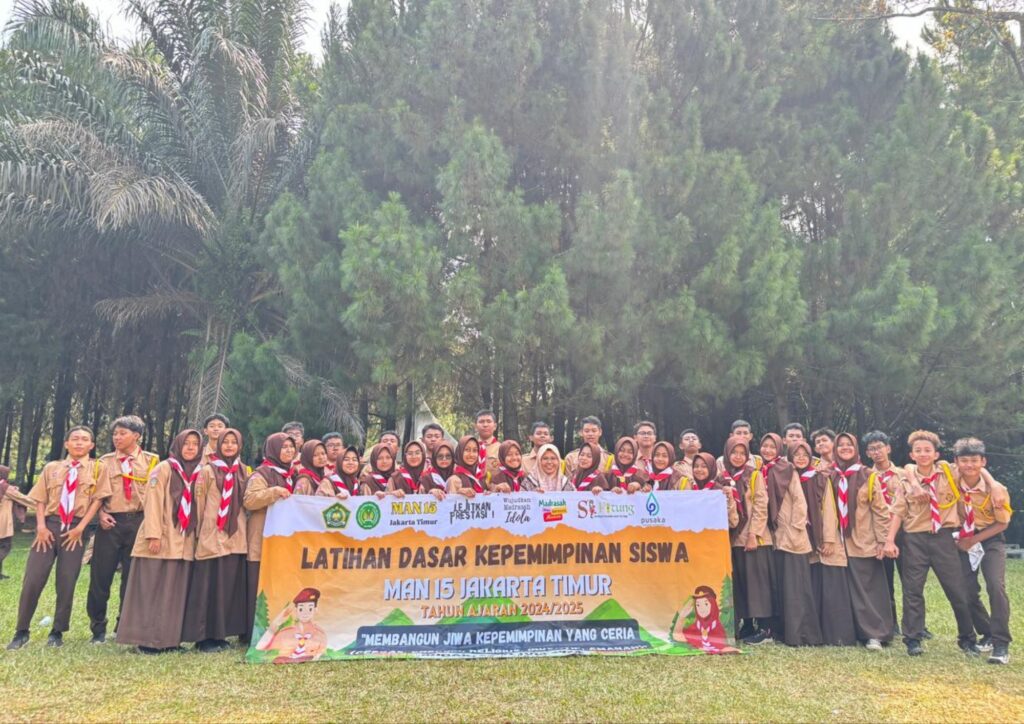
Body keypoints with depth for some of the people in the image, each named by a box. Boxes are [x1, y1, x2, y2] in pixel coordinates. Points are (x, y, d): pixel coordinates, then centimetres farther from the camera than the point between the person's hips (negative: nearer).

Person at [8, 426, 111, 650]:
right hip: (50, 525, 1)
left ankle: (57, 632, 15)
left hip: (75, 529, -1)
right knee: (32, 580, -4)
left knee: (66, 583, 2)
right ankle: (21, 631, 10)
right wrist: (41, 526, -5)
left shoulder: (97, 470, 5)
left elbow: (97, 499, -1)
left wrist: (80, 527, -9)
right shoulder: (51, 468, 11)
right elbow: (40, 499, 8)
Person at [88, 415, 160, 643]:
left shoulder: (151, 461, 5)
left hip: (138, 522, -1)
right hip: (111, 522, 1)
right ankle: (98, 628, 17)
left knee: (133, 577, 5)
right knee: (100, 576, 1)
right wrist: (101, 513, -7)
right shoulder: (105, 461, 10)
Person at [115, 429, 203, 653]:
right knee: (152, 590, -2)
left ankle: (169, 638, 11)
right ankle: (148, 638, 4)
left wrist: (197, 535, 9)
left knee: (176, 591, 6)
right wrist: (154, 534, -17)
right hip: (161, 540, -5)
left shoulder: (198, 474, 13)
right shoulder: (163, 469, -3)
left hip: (184, 542, 5)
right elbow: (153, 502, -9)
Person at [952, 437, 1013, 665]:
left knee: (996, 585, -21)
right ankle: (987, 634, 25)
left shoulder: (996, 489, -19)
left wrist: (975, 540, -16)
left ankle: (1001, 644, -12)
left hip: (990, 539, -2)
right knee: (967, 592, 1)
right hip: (964, 541, 3)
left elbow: (1002, 524, -9)